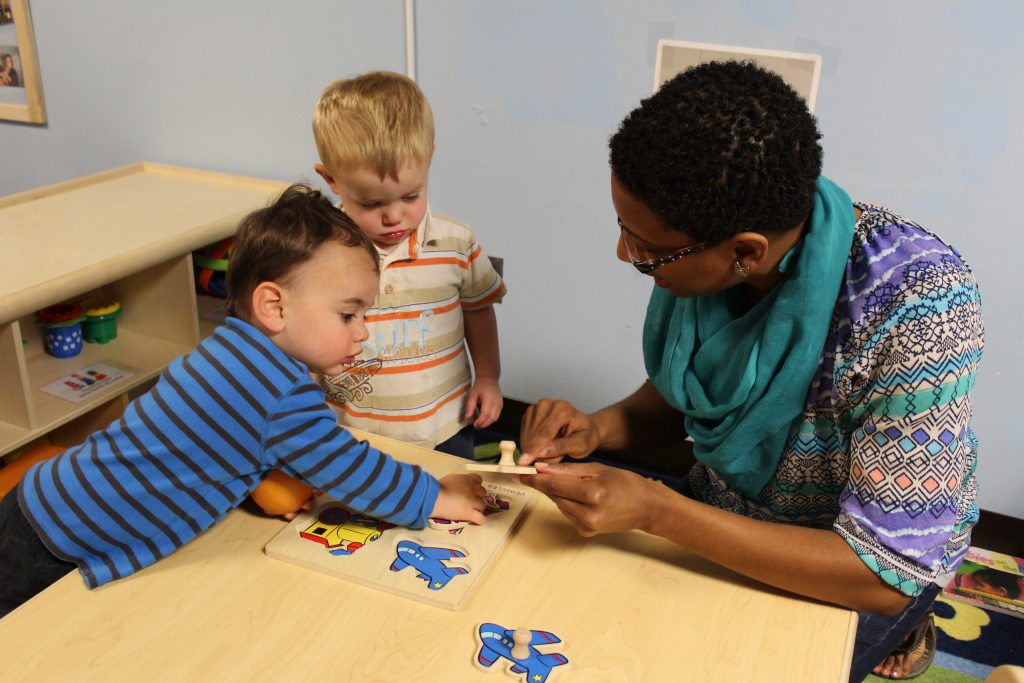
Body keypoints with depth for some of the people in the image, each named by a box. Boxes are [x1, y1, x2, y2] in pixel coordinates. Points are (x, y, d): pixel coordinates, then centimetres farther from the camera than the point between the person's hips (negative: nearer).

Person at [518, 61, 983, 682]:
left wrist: (653, 510, -35)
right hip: (720, 518, 6)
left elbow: (887, 571, -30)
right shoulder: (701, 245, -16)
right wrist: (598, 429, -19)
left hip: (842, 575, -5)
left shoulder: (918, 303, -33)